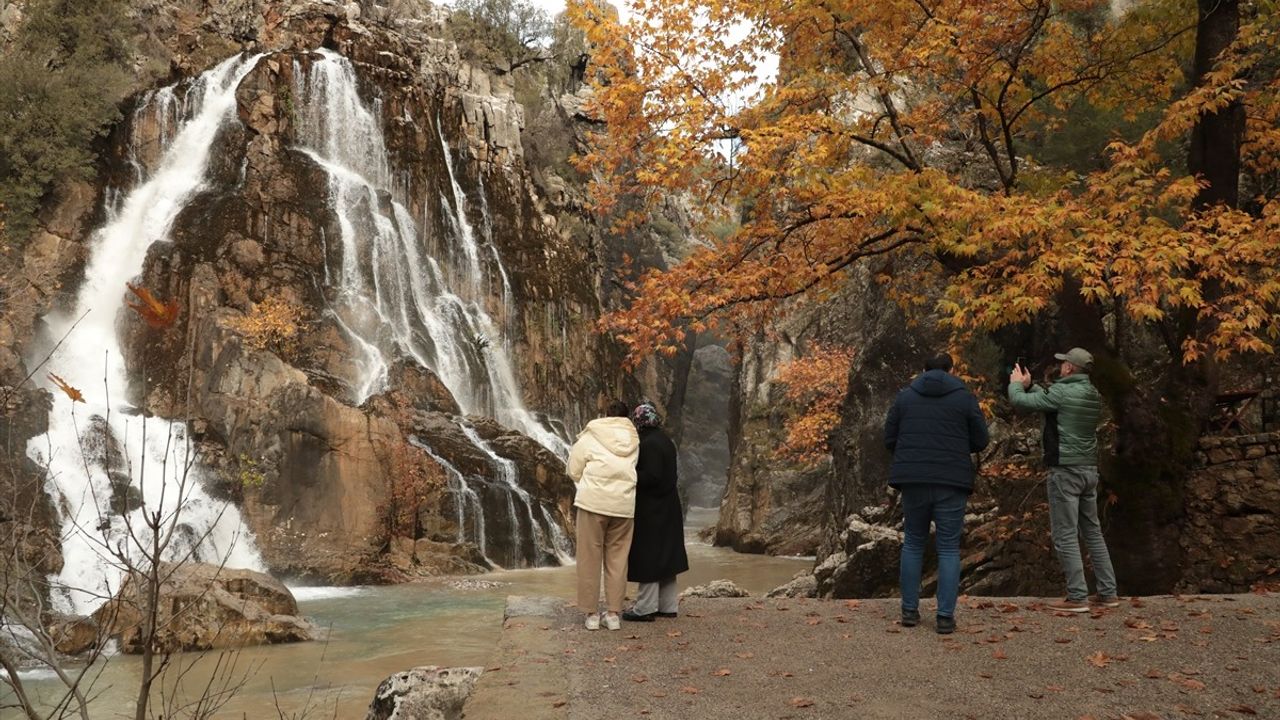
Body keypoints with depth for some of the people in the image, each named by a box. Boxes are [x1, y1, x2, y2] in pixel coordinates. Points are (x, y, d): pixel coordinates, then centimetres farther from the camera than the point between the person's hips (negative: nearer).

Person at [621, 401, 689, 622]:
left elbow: (651, 476, -23)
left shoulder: (648, 444, -17)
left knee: (647, 556, -3)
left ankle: (645, 607, 2)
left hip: (651, 509, -9)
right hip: (668, 506, 9)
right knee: (665, 554, 13)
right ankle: (668, 605, 19)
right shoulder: (665, 441, 10)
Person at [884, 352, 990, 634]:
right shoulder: (964, 397, 1)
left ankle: (910, 610, 15)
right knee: (948, 548, 4)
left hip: (913, 480, 2)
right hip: (951, 483, -2)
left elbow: (889, 439, 7)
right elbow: (981, 441, 3)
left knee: (913, 544, 14)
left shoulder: (905, 395, 7)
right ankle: (945, 617, 0)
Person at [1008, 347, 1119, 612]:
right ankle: (1108, 593, 17)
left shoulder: (1063, 392, -16)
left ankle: (1077, 597, -3)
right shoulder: (1093, 395, 10)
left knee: (1065, 535, -3)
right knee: (1093, 531, 14)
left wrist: (1016, 383, 11)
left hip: (1065, 471, -8)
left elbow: (1020, 401, -9)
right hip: (1089, 469, 8)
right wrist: (1030, 384, 25)